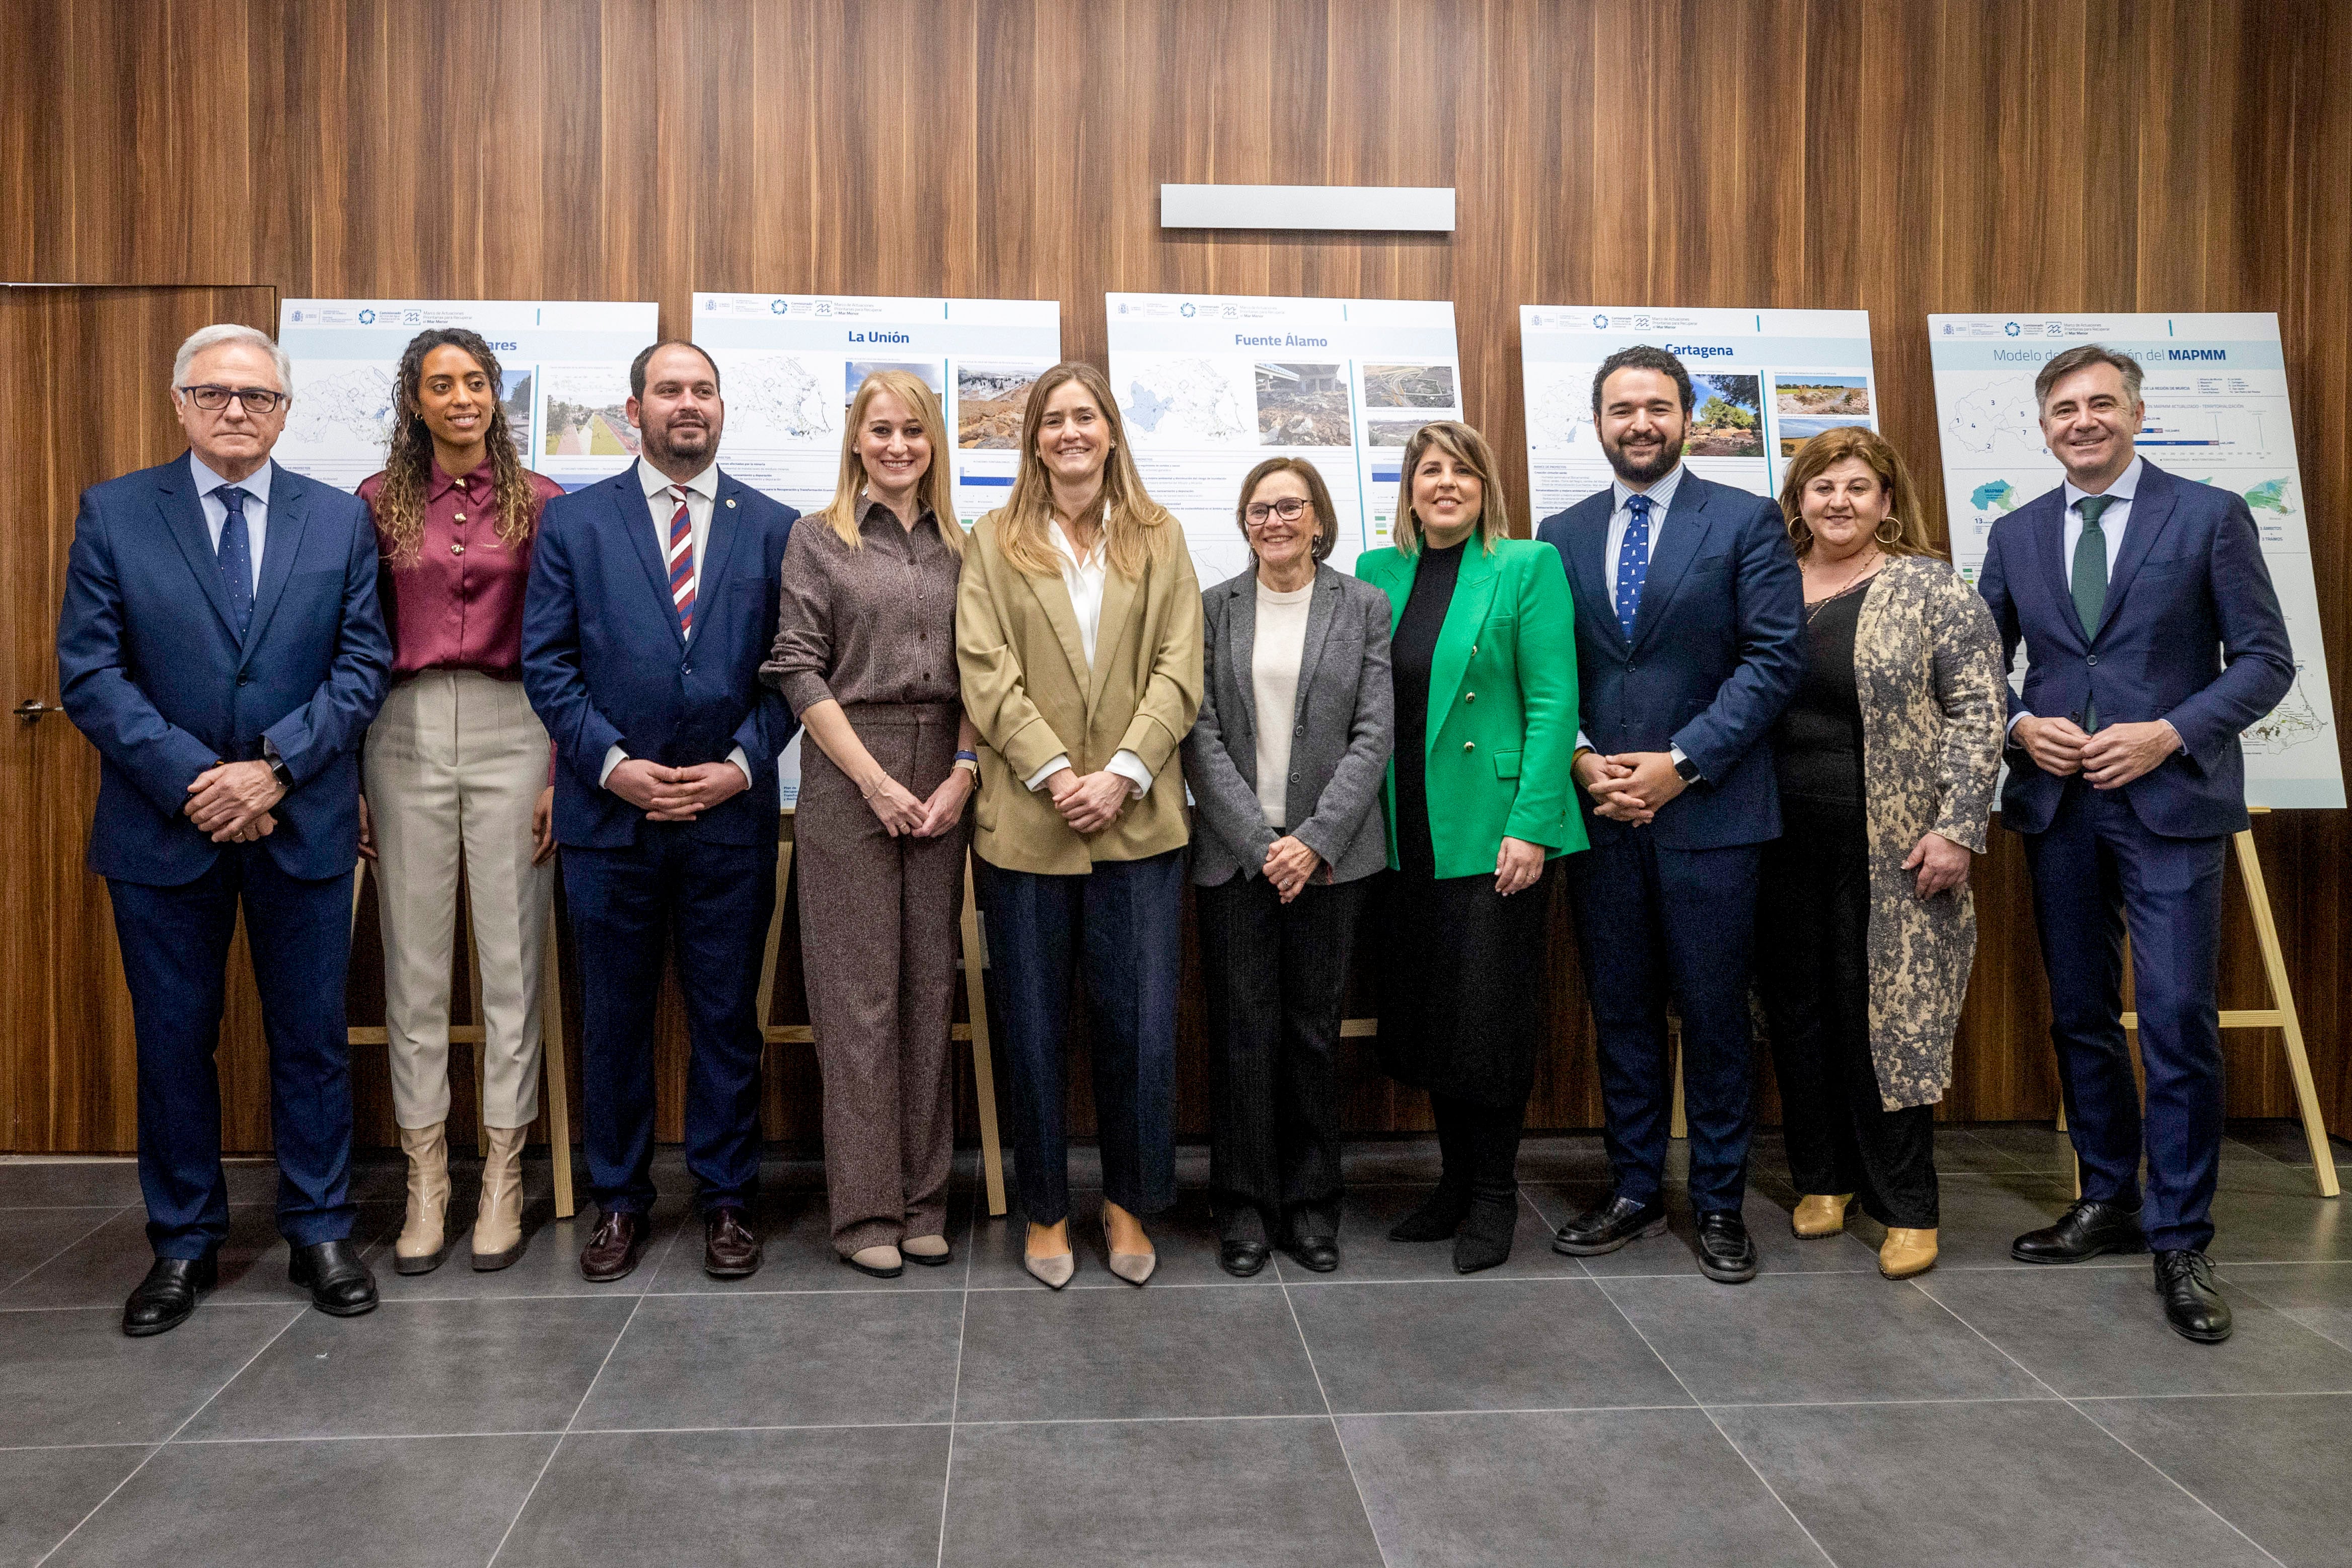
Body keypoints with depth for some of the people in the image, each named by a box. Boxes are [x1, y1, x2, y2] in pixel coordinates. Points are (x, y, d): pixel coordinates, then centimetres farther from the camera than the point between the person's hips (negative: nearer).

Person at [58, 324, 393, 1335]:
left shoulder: (340, 521, 4)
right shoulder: (114, 513, 2)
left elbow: (363, 663, -2)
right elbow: (88, 670, -4)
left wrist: (274, 766, -13)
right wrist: (191, 779, -14)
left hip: (303, 824, 0)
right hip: (162, 826, 0)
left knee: (312, 1036, 8)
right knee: (174, 1041, 10)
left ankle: (318, 1234, 22)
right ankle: (183, 1245, 25)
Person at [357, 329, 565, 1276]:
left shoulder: (539, 502, 5)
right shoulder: (377, 503, 8)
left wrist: (563, 772, -1)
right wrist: (348, 778, 4)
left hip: (511, 728, -1)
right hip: (405, 730, 1)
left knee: (512, 956, 2)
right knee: (414, 957, 5)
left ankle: (503, 1178, 13)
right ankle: (425, 1180, 16)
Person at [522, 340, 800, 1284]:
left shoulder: (773, 527, 7)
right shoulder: (573, 522, 6)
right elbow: (546, 662, 1)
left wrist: (742, 765, -9)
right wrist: (613, 764, -10)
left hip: (731, 814, 0)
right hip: (609, 812, 0)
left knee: (727, 1018, 7)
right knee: (614, 1018, 10)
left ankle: (725, 1199, 21)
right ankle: (619, 1201, 24)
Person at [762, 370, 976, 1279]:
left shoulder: (960, 548, 13)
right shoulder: (820, 544, 4)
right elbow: (799, 670, -3)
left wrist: (964, 772, -5)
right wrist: (876, 782, -10)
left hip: (942, 783, 3)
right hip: (847, 779, -3)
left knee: (931, 990, 6)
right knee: (859, 996, -1)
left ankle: (924, 1201, 16)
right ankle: (866, 1210, 9)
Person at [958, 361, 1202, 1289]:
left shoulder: (1160, 541, 10)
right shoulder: (995, 543, 8)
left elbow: (1178, 672, 2)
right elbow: (987, 674, -2)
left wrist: (1121, 774, -11)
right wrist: (1055, 774, -13)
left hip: (1137, 819, 1)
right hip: (1026, 820, 0)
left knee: (1140, 1025, 2)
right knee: (1033, 1027, 7)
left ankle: (1127, 1202, 22)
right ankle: (1045, 1209, 23)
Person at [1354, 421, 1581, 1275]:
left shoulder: (1528, 566, -3)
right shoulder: (1377, 572, 11)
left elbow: (1553, 703, -8)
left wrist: (1531, 825, -15)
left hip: (1494, 829, -5)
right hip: (1407, 832, 5)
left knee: (1490, 1012, -1)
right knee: (1421, 1007, 10)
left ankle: (1494, 1197, 16)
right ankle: (1455, 1179, 27)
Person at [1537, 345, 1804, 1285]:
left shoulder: (1746, 521, 0)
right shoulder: (1562, 535, 11)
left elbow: (1776, 657, -7)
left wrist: (1680, 763, -14)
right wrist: (1582, 760, -7)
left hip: (1709, 810, -3)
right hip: (1598, 810, 3)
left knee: (1714, 1015, 5)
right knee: (1621, 1012, 10)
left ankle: (1719, 1204, 18)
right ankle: (1634, 1193, 23)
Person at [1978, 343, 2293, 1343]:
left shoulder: (2208, 517, 0)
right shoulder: (2016, 535, 10)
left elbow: (2266, 659, -2)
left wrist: (2171, 733, -15)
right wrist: (2020, 727, -5)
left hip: (2170, 801, -4)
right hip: (2057, 806, 4)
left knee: (2178, 1023, -6)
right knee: (2080, 1016, 12)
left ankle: (2179, 1243, 5)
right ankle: (2109, 1204, 27)